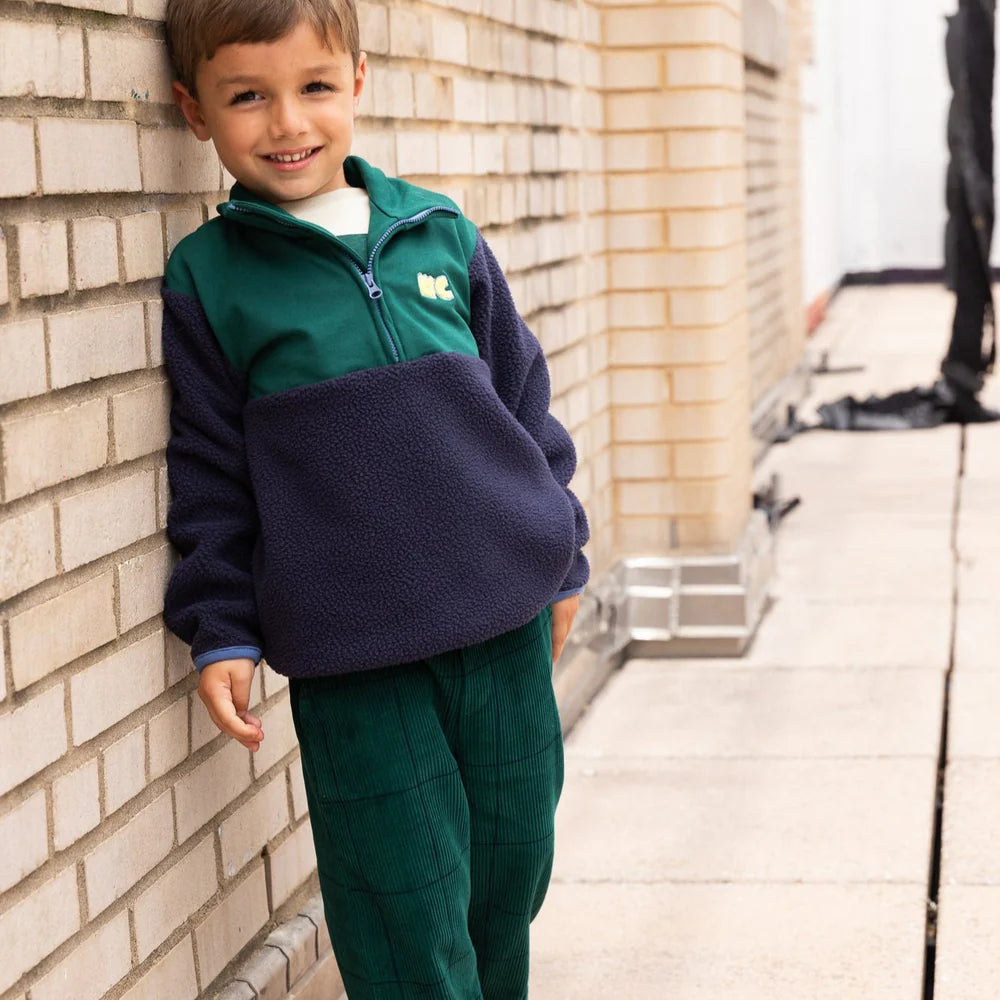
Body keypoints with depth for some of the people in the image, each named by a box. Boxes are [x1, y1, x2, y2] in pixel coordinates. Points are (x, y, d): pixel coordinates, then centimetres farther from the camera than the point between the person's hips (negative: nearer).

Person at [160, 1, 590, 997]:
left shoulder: (442, 237, 5)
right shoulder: (207, 277, -1)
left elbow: (524, 401, 14)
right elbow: (209, 474, 3)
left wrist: (558, 558, 17)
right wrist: (222, 633, -1)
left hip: (506, 623, 3)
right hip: (351, 662, -3)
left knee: (510, 876, 14)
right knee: (408, 920, 0)